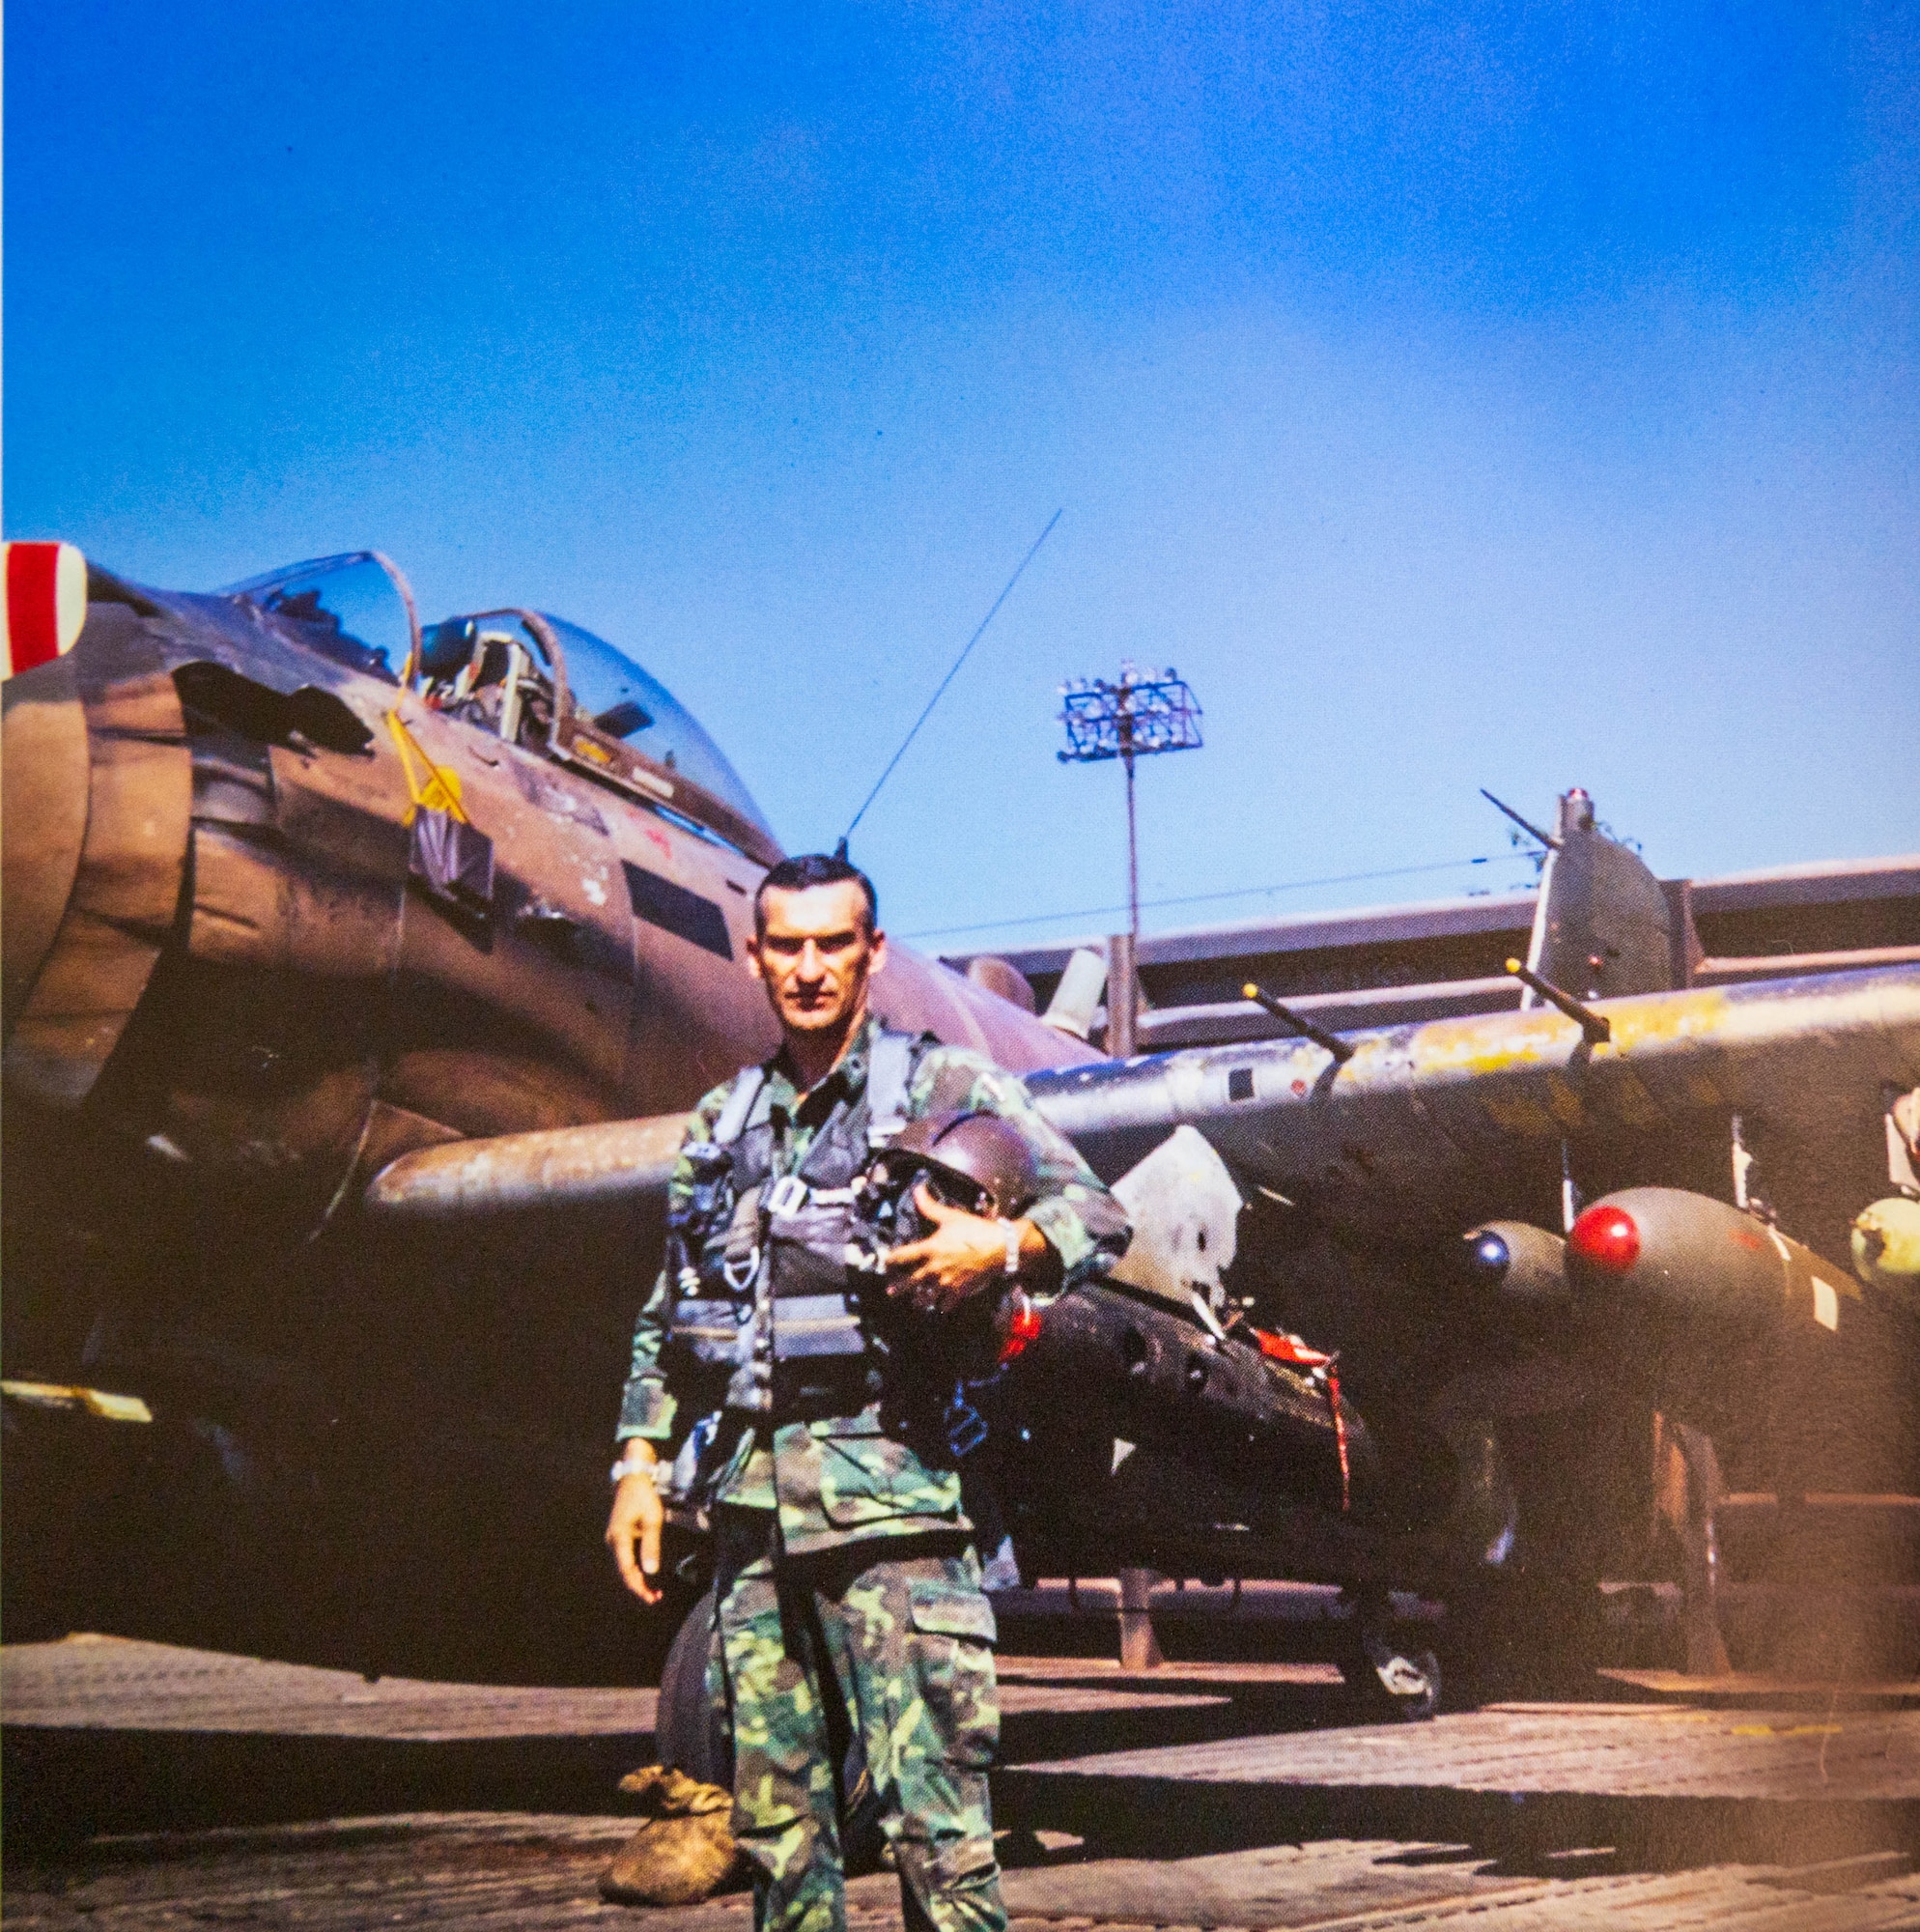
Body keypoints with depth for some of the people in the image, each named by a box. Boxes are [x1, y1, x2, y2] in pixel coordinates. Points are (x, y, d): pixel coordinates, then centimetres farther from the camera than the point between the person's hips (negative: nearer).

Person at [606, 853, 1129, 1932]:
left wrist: (1002, 1247, -22)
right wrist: (639, 1467, 13)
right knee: (776, 1819, 9)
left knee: (933, 1815, -9)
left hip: (888, 1489, -5)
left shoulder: (944, 1087, 5)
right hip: (750, 1500, 5)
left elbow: (1099, 1215, -2)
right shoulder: (724, 1123, 19)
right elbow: (667, 1319, 22)